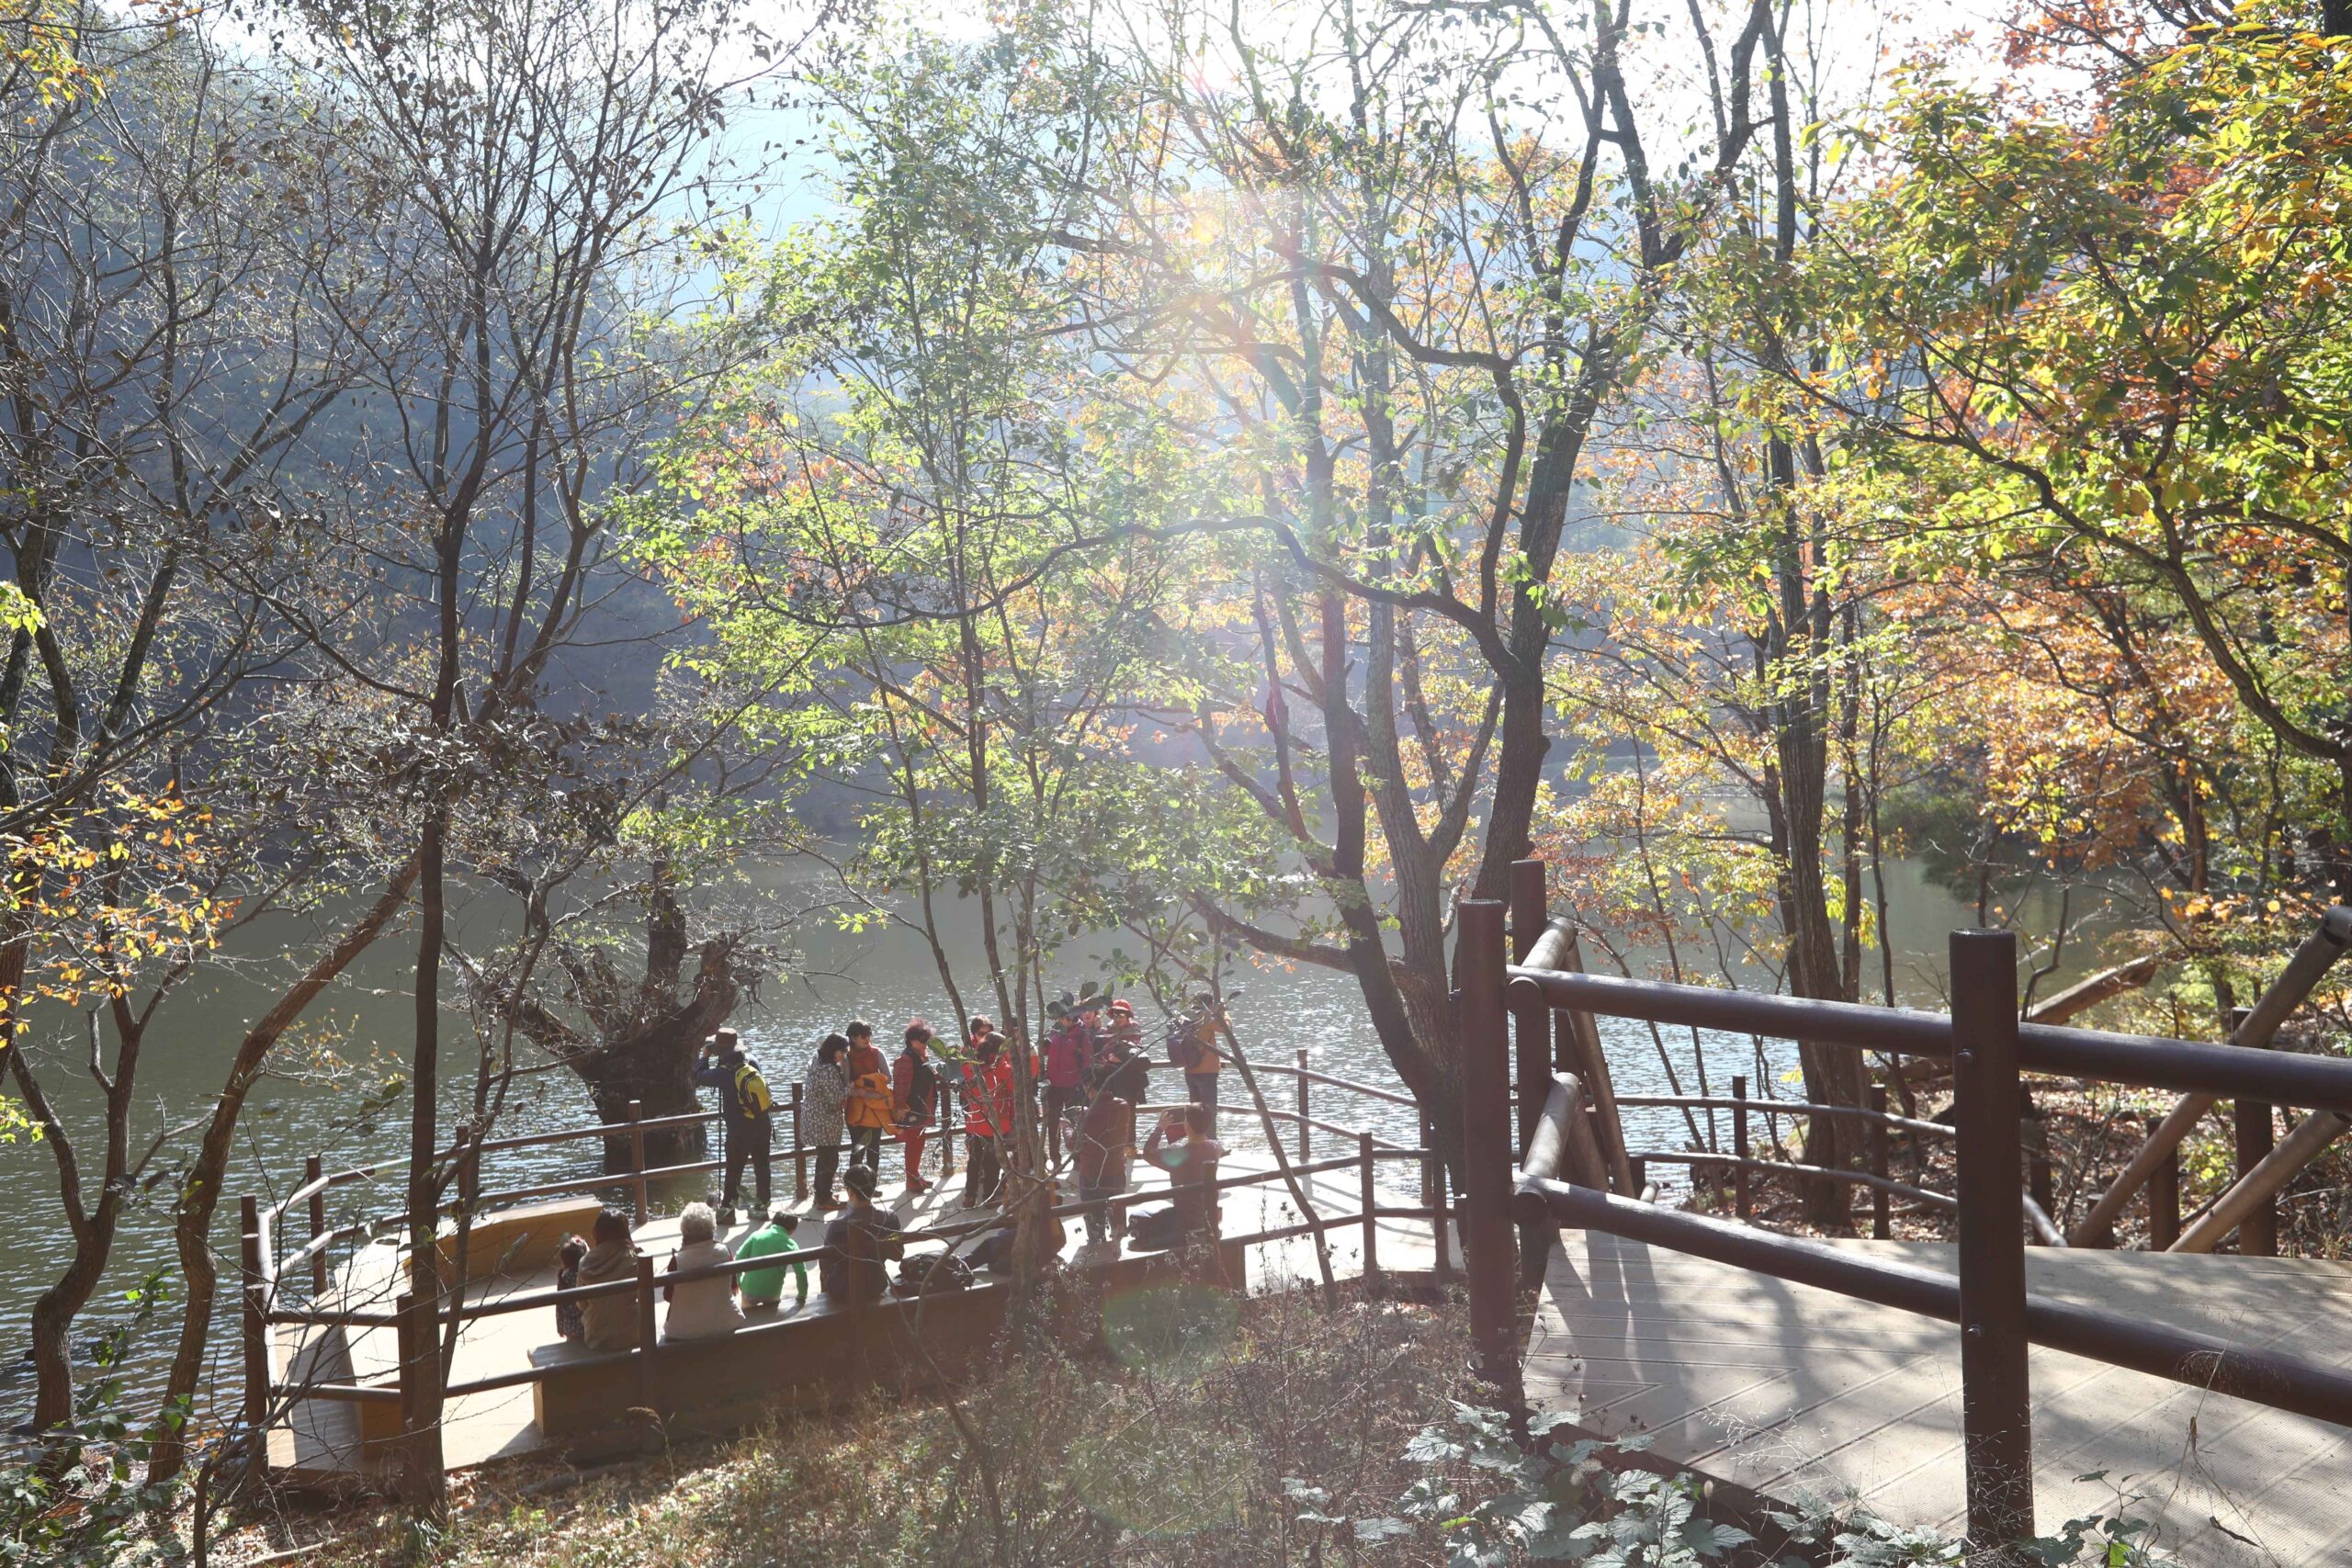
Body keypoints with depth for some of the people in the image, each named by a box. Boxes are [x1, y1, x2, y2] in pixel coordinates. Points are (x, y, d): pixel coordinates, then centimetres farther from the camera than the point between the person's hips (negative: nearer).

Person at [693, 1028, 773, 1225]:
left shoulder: (724, 1073, -20)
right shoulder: (752, 1063, -4)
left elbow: (700, 1076, -6)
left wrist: (704, 1057, 9)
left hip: (740, 1130, -5)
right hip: (763, 1125, 5)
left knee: (734, 1170, 5)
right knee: (762, 1166, 14)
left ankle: (727, 1209, 11)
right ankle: (763, 1205, 24)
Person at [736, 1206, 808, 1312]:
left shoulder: (756, 1235, 0)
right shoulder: (790, 1244, -5)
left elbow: (739, 1258, -3)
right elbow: (801, 1272, -9)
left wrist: (737, 1282, 11)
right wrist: (802, 1296, 5)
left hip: (749, 1290, 1)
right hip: (772, 1294, -1)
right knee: (772, 1314, 30)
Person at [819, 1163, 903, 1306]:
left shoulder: (838, 1225, -28)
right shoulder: (890, 1218, -18)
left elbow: (825, 1264, -15)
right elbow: (897, 1254, -3)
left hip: (843, 1293, -3)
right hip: (876, 1289, 3)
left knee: (824, 1271, 28)